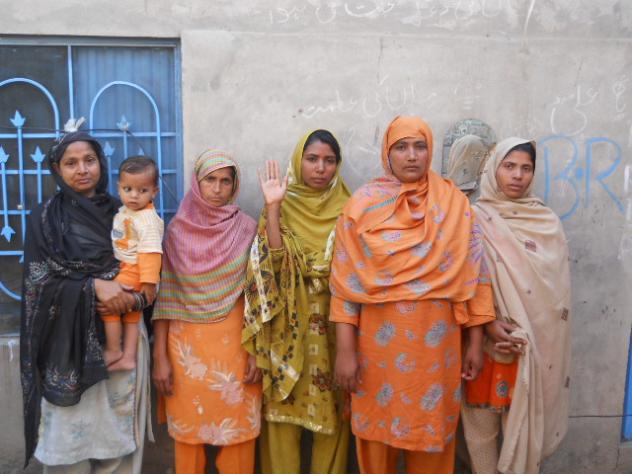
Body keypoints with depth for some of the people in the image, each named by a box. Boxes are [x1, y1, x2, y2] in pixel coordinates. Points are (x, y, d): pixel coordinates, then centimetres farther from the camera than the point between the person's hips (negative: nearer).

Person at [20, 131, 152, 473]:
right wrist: (94, 286, -18)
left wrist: (128, 295, -13)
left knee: (118, 428, 5)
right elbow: (38, 281, -4)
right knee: (71, 431, 3)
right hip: (70, 340, -1)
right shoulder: (45, 218, 3)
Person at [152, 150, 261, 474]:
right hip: (186, 343, 1)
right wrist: (160, 356, -2)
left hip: (235, 343, -1)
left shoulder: (246, 229, -1)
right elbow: (165, 295, 1)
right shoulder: (178, 229, 1)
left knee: (236, 430, 6)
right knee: (187, 431, 10)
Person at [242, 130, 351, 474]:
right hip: (289, 326, -1)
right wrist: (272, 208, -20)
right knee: (284, 405, 4)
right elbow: (274, 260, -15)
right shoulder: (283, 207, -1)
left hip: (334, 324, 2)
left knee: (331, 408, 9)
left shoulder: (347, 209, 4)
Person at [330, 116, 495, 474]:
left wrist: (476, 342, 0)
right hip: (378, 338, 0)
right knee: (378, 429, 11)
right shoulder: (364, 203, -2)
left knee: (432, 431, 12)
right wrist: (346, 350, -9)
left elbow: (472, 275, 2)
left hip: (435, 340, 1)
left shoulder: (454, 203, 1)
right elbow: (346, 282, -5)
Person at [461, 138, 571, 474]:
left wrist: (527, 336, -9)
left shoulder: (548, 223, 4)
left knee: (525, 422, 7)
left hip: (535, 346, 1)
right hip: (485, 341, -1)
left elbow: (556, 291, 2)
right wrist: (488, 324, -16)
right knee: (481, 422, 7)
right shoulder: (475, 219, -1)